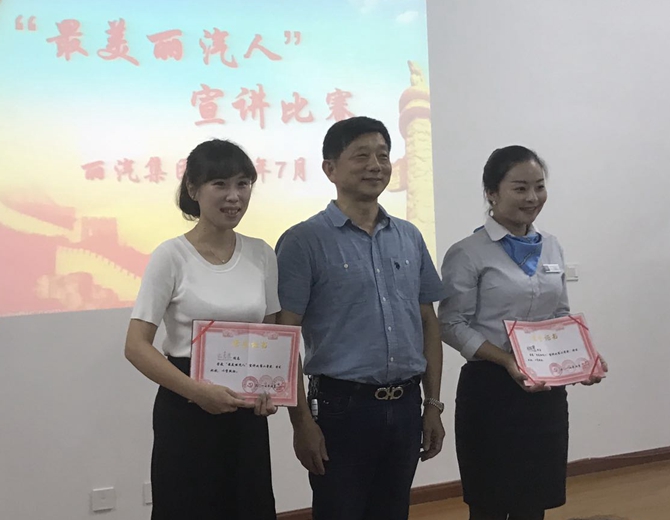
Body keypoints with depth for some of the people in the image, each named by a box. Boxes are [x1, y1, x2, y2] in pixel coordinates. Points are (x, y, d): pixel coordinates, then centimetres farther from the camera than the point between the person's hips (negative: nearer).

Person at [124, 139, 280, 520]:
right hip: (187, 410, -4)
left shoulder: (262, 255, 2)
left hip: (247, 411, 4)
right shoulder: (172, 256, -11)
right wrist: (196, 390, -25)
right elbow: (137, 346, -13)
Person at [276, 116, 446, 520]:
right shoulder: (305, 241, -7)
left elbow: (428, 322, 13)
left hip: (405, 407, 5)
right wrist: (302, 420, -12)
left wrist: (433, 404, 9)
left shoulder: (409, 237, 9)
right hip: (342, 407, -5)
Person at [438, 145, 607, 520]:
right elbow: (453, 325, -12)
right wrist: (508, 361, -24)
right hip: (492, 389, -5)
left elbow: (562, 315, 15)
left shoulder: (552, 247, 9)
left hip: (548, 389, 5)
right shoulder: (468, 253, -10)